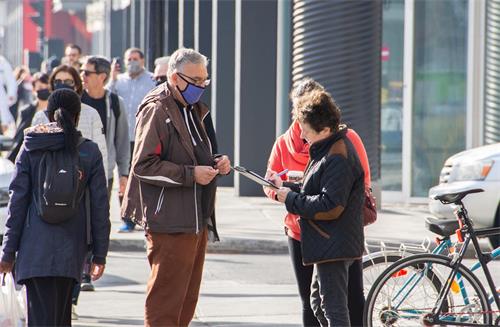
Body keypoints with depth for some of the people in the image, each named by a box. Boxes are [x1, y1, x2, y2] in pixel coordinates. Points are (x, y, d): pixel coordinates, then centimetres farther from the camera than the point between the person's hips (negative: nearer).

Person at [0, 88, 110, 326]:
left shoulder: (30, 149, 2)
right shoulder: (90, 152, 2)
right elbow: (99, 207, 2)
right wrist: (99, 254, 8)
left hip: (35, 251, -1)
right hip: (71, 252, 1)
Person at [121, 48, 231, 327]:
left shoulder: (193, 110, 19)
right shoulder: (156, 110, -11)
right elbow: (144, 165, -17)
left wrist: (214, 163, 8)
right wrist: (190, 175, -20)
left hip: (196, 218, 9)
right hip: (169, 221, -9)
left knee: (187, 298, 12)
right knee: (165, 300, -7)